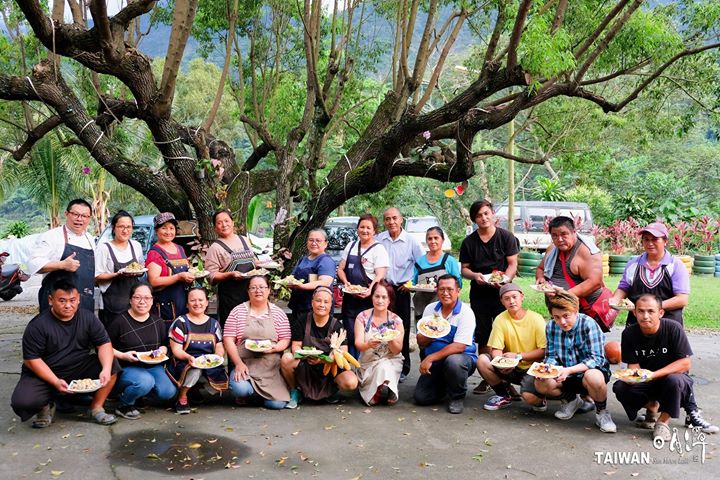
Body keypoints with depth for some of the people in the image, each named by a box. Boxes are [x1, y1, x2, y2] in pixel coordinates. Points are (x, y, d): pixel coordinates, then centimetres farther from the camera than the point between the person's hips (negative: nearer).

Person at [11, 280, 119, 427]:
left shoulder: (88, 317, -4)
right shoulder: (37, 325, -15)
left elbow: (104, 344, -6)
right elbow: (32, 359, -17)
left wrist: (106, 369, -25)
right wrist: (56, 382, -27)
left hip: (79, 370, 3)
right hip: (44, 375, -3)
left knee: (113, 365, -18)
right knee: (22, 402, -29)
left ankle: (96, 408, -5)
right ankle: (46, 405, 6)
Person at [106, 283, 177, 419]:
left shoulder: (157, 321, 11)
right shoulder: (119, 320, -5)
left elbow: (164, 345, 20)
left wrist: (162, 351, -2)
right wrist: (122, 356, -17)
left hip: (153, 366, 5)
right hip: (127, 367, -5)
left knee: (168, 392, -19)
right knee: (145, 381, -36)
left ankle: (136, 393, 11)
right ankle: (124, 405, -4)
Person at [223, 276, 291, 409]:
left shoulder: (278, 313, 7)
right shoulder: (238, 311, 5)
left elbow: (285, 340, 7)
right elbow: (228, 339, 0)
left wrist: (274, 348, -16)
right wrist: (238, 363, -11)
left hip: (271, 368, 1)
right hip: (245, 365, -1)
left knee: (277, 404, -18)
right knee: (240, 389, -32)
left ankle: (261, 392, 19)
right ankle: (244, 394, 8)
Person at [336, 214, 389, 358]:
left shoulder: (379, 249, -3)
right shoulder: (351, 246, 14)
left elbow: (380, 276, -11)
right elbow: (341, 269, 14)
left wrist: (370, 290, -29)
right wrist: (345, 282, -7)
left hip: (368, 299, -5)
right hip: (350, 298, 5)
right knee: (350, 336, 8)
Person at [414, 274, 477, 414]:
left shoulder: (466, 312, -13)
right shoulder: (430, 309, 4)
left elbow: (459, 346, -22)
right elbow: (420, 341, 5)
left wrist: (431, 358, -24)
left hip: (462, 357, -4)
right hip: (434, 363, 5)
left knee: (453, 361, -38)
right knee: (421, 397, -10)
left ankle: (457, 397, -9)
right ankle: (444, 385, 23)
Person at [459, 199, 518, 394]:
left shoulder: (506, 237, 1)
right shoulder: (469, 242, 9)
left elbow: (512, 264, -2)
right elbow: (464, 268, 10)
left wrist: (504, 279, -20)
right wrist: (474, 275, -12)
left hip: (502, 293, -3)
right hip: (479, 294, 3)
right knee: (482, 338, 9)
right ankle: (486, 378, 19)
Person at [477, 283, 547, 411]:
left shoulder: (536, 319, -11)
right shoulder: (500, 319, -5)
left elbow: (544, 351, -13)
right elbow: (496, 350, -8)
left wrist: (519, 356, -21)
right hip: (511, 368, 3)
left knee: (530, 397, -31)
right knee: (482, 360, -20)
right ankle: (505, 395, 3)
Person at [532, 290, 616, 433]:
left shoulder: (588, 324, -21)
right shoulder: (551, 327, -5)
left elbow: (596, 359, -24)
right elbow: (551, 356, 1)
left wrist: (569, 370, -36)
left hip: (592, 371, -5)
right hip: (566, 375, 5)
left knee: (593, 377, -40)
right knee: (541, 384, -21)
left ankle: (601, 411, -7)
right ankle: (571, 399, 12)